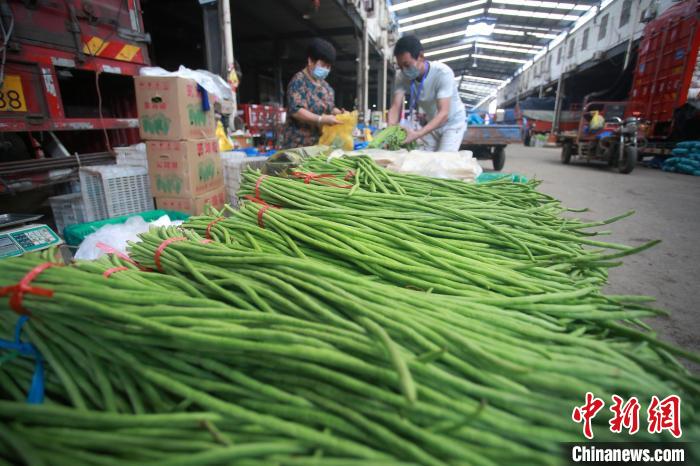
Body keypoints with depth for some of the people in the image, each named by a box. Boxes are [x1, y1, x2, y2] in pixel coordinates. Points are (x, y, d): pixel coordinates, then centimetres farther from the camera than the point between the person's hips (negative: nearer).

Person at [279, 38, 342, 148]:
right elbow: (295, 110, -19)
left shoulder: (324, 84, 16)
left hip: (320, 142, 8)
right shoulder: (299, 81, -8)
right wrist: (322, 119, -26)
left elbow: (329, 108, 22)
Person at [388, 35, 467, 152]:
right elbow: (395, 107, -21)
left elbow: (443, 114, -37)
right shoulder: (402, 77, -17)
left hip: (452, 124, -4)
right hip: (430, 124, 5)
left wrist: (417, 134, -51)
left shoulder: (443, 73, -30)